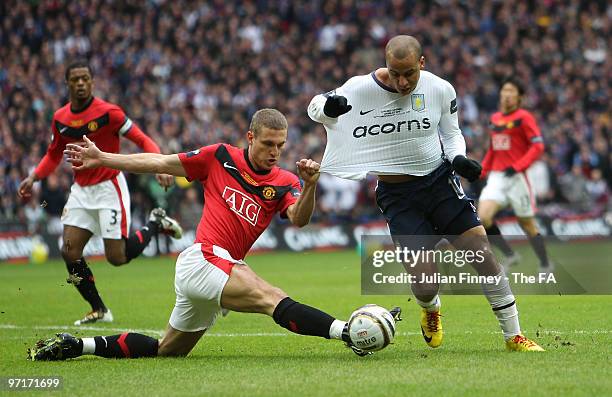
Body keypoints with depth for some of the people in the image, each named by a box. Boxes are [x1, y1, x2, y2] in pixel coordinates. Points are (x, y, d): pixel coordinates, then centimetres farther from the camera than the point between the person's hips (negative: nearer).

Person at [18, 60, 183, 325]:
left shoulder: (108, 112, -14)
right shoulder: (60, 118, 3)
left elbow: (142, 140, -13)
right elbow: (54, 155, 18)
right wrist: (34, 177, 3)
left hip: (109, 187, -5)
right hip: (81, 190, 5)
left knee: (117, 257, -8)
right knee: (69, 252, -7)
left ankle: (156, 224, 20)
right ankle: (99, 310, 9)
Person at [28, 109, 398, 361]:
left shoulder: (285, 183, 5)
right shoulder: (221, 157, -1)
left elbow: (299, 218, -15)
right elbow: (159, 163, 7)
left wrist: (310, 186, -34)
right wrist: (101, 158, 7)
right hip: (203, 260, -6)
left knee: (166, 350, 17)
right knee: (273, 299, -27)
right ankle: (348, 332, -43)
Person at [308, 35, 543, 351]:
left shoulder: (441, 90, -6)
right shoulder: (359, 89, -12)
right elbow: (314, 108, 1)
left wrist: (458, 158, -12)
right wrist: (327, 106, -24)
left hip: (439, 180, 2)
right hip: (397, 195, -1)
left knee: (484, 256, -9)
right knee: (424, 289, -8)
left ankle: (513, 337, 7)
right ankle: (431, 311, 32)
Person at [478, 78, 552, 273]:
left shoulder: (524, 117, -7)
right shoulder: (495, 118, 13)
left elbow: (538, 146, -13)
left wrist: (517, 167, -22)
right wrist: (483, 171, 16)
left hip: (516, 177, -5)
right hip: (496, 177, 5)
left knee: (527, 223, 3)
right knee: (483, 217, -16)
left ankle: (545, 266, 20)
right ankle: (510, 255, -1)